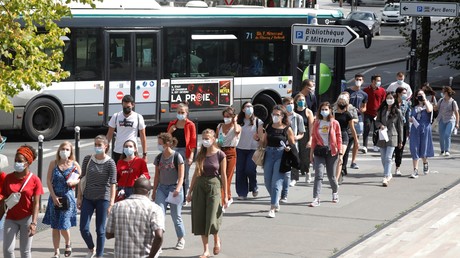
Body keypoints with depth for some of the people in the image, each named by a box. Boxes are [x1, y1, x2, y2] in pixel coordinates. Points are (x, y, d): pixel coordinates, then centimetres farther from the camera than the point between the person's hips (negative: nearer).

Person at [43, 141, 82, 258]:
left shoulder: (74, 164, 0)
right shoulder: (53, 164, 2)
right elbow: (49, 181, 0)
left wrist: (74, 182, -16)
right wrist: (54, 196, -9)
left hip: (68, 197, -2)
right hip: (55, 197, 2)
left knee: (64, 226, -10)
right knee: (55, 227, 5)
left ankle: (68, 243, 20)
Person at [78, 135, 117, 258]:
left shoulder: (110, 163, -9)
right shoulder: (88, 159, 1)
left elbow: (113, 183, -12)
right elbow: (82, 178, 8)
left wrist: (111, 202, -19)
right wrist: (79, 197, 5)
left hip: (103, 198, -3)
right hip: (88, 197, 3)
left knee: (100, 230, 2)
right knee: (83, 228, 0)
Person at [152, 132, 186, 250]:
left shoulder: (177, 157, -8)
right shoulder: (158, 158, 6)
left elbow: (181, 176, -8)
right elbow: (157, 176, 14)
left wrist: (178, 188, -22)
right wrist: (154, 191, 15)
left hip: (174, 188, -4)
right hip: (162, 188, 4)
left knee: (176, 215, 5)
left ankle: (181, 238, 24)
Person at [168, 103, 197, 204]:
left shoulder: (190, 125, -1)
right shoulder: (172, 124, 12)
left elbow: (193, 141, -4)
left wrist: (191, 156, -11)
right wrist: (170, 131, -4)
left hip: (185, 151, -3)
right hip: (173, 150, 3)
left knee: (184, 176, 3)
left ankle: (183, 198, 12)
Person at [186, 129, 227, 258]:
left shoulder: (220, 155, -4)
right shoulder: (201, 155, 8)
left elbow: (223, 175, -3)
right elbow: (196, 173, 12)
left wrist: (225, 195, -5)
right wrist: (190, 192, 12)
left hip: (214, 185, -4)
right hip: (200, 186, 4)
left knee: (212, 218, -11)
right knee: (200, 218, 1)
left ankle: (217, 239, 21)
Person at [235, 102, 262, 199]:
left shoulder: (258, 121, 3)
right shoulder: (239, 121, 8)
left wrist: (257, 137, -18)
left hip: (253, 149, -2)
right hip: (241, 149, 3)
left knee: (250, 169, -14)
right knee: (240, 171, -2)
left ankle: (254, 187, 13)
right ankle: (242, 193, 7)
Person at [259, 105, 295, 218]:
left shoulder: (287, 129, -2)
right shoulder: (268, 127, 8)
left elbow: (293, 144, 5)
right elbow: (264, 143, 14)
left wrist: (288, 149, -16)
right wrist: (262, 137, -6)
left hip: (280, 155, -5)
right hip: (269, 154, 5)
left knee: (276, 182, -11)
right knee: (267, 182, 10)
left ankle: (273, 208, -12)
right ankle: (276, 202, 33)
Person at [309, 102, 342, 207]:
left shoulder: (334, 123, 1)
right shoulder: (316, 123, 7)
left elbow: (339, 137, 3)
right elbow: (314, 137, 10)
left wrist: (340, 150, -4)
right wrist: (312, 151, 8)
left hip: (331, 151, -1)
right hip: (319, 151, 1)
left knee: (331, 176, 8)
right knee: (318, 175, -10)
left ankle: (335, 192, 37)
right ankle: (316, 199, -14)